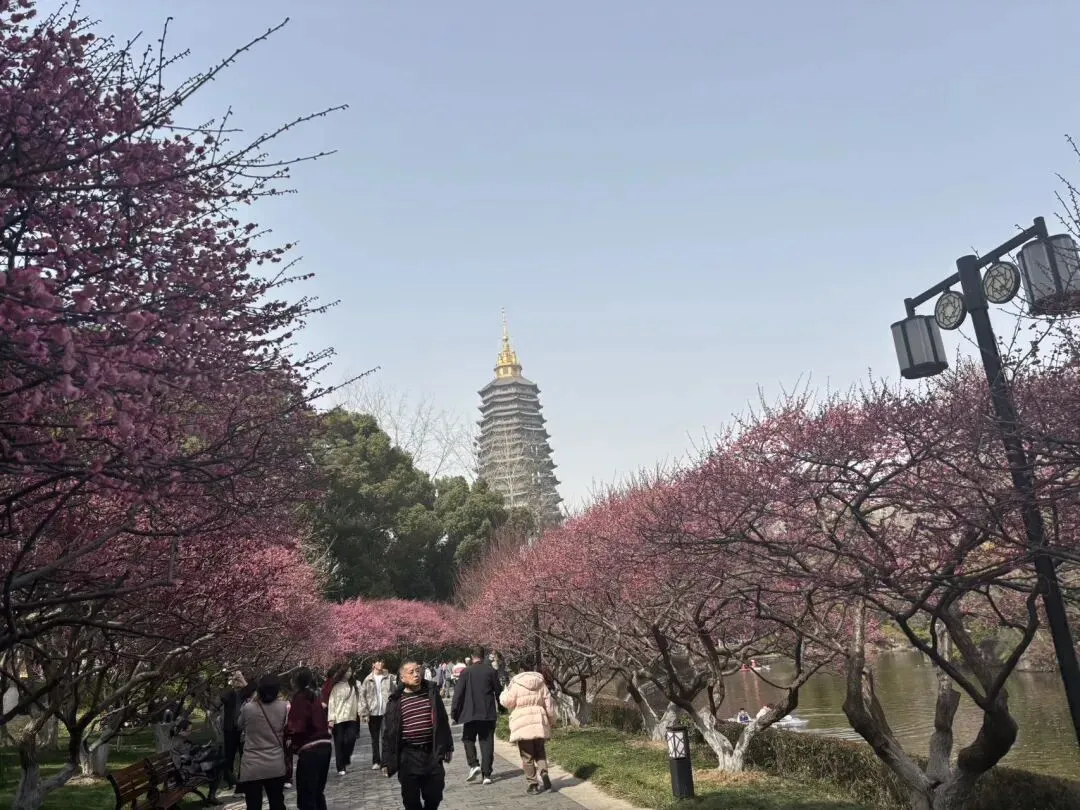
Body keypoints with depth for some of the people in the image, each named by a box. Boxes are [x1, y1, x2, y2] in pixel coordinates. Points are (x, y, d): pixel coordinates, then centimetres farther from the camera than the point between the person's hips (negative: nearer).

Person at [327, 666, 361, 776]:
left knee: (351, 739, -11)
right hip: (338, 718, -2)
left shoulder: (355, 685, 10)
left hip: (352, 717, 2)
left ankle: (346, 759, 17)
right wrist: (331, 719, -9)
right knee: (339, 743, 1)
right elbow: (331, 703, -3)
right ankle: (341, 768, 9)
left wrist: (361, 712, 0)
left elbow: (358, 699, 10)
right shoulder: (336, 687, 0)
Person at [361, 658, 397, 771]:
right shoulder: (368, 680, 3)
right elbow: (362, 696, 1)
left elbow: (396, 692, -1)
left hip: (387, 711, -1)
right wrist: (365, 712, -6)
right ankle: (376, 761, 21)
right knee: (375, 739, 11)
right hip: (373, 712, 1)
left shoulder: (390, 677, 2)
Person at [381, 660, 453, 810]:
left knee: (434, 797, 10)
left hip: (432, 754, 2)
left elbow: (443, 721, 9)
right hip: (408, 756, -2)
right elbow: (388, 732, -1)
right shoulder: (396, 700, -4)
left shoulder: (431, 692, 2)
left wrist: (447, 747, 9)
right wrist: (387, 761, -3)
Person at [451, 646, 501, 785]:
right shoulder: (491, 671, 0)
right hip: (488, 714, 1)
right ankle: (486, 774, 3)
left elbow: (458, 694, -5)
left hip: (470, 713, -1)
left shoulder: (466, 672, -4)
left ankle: (474, 765, -5)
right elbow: (498, 692, 4)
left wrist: (454, 713, 0)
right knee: (487, 742, 6)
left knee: (468, 739, 15)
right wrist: (500, 709, 17)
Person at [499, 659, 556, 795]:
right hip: (539, 724, 4)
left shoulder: (516, 685, -8)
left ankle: (532, 784, 7)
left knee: (527, 756, 6)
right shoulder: (541, 685, 5)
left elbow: (506, 702, -2)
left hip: (522, 725, -4)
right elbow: (549, 705, 7)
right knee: (540, 753, 15)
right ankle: (543, 775, -8)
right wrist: (552, 721, 18)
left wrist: (506, 690, 16)